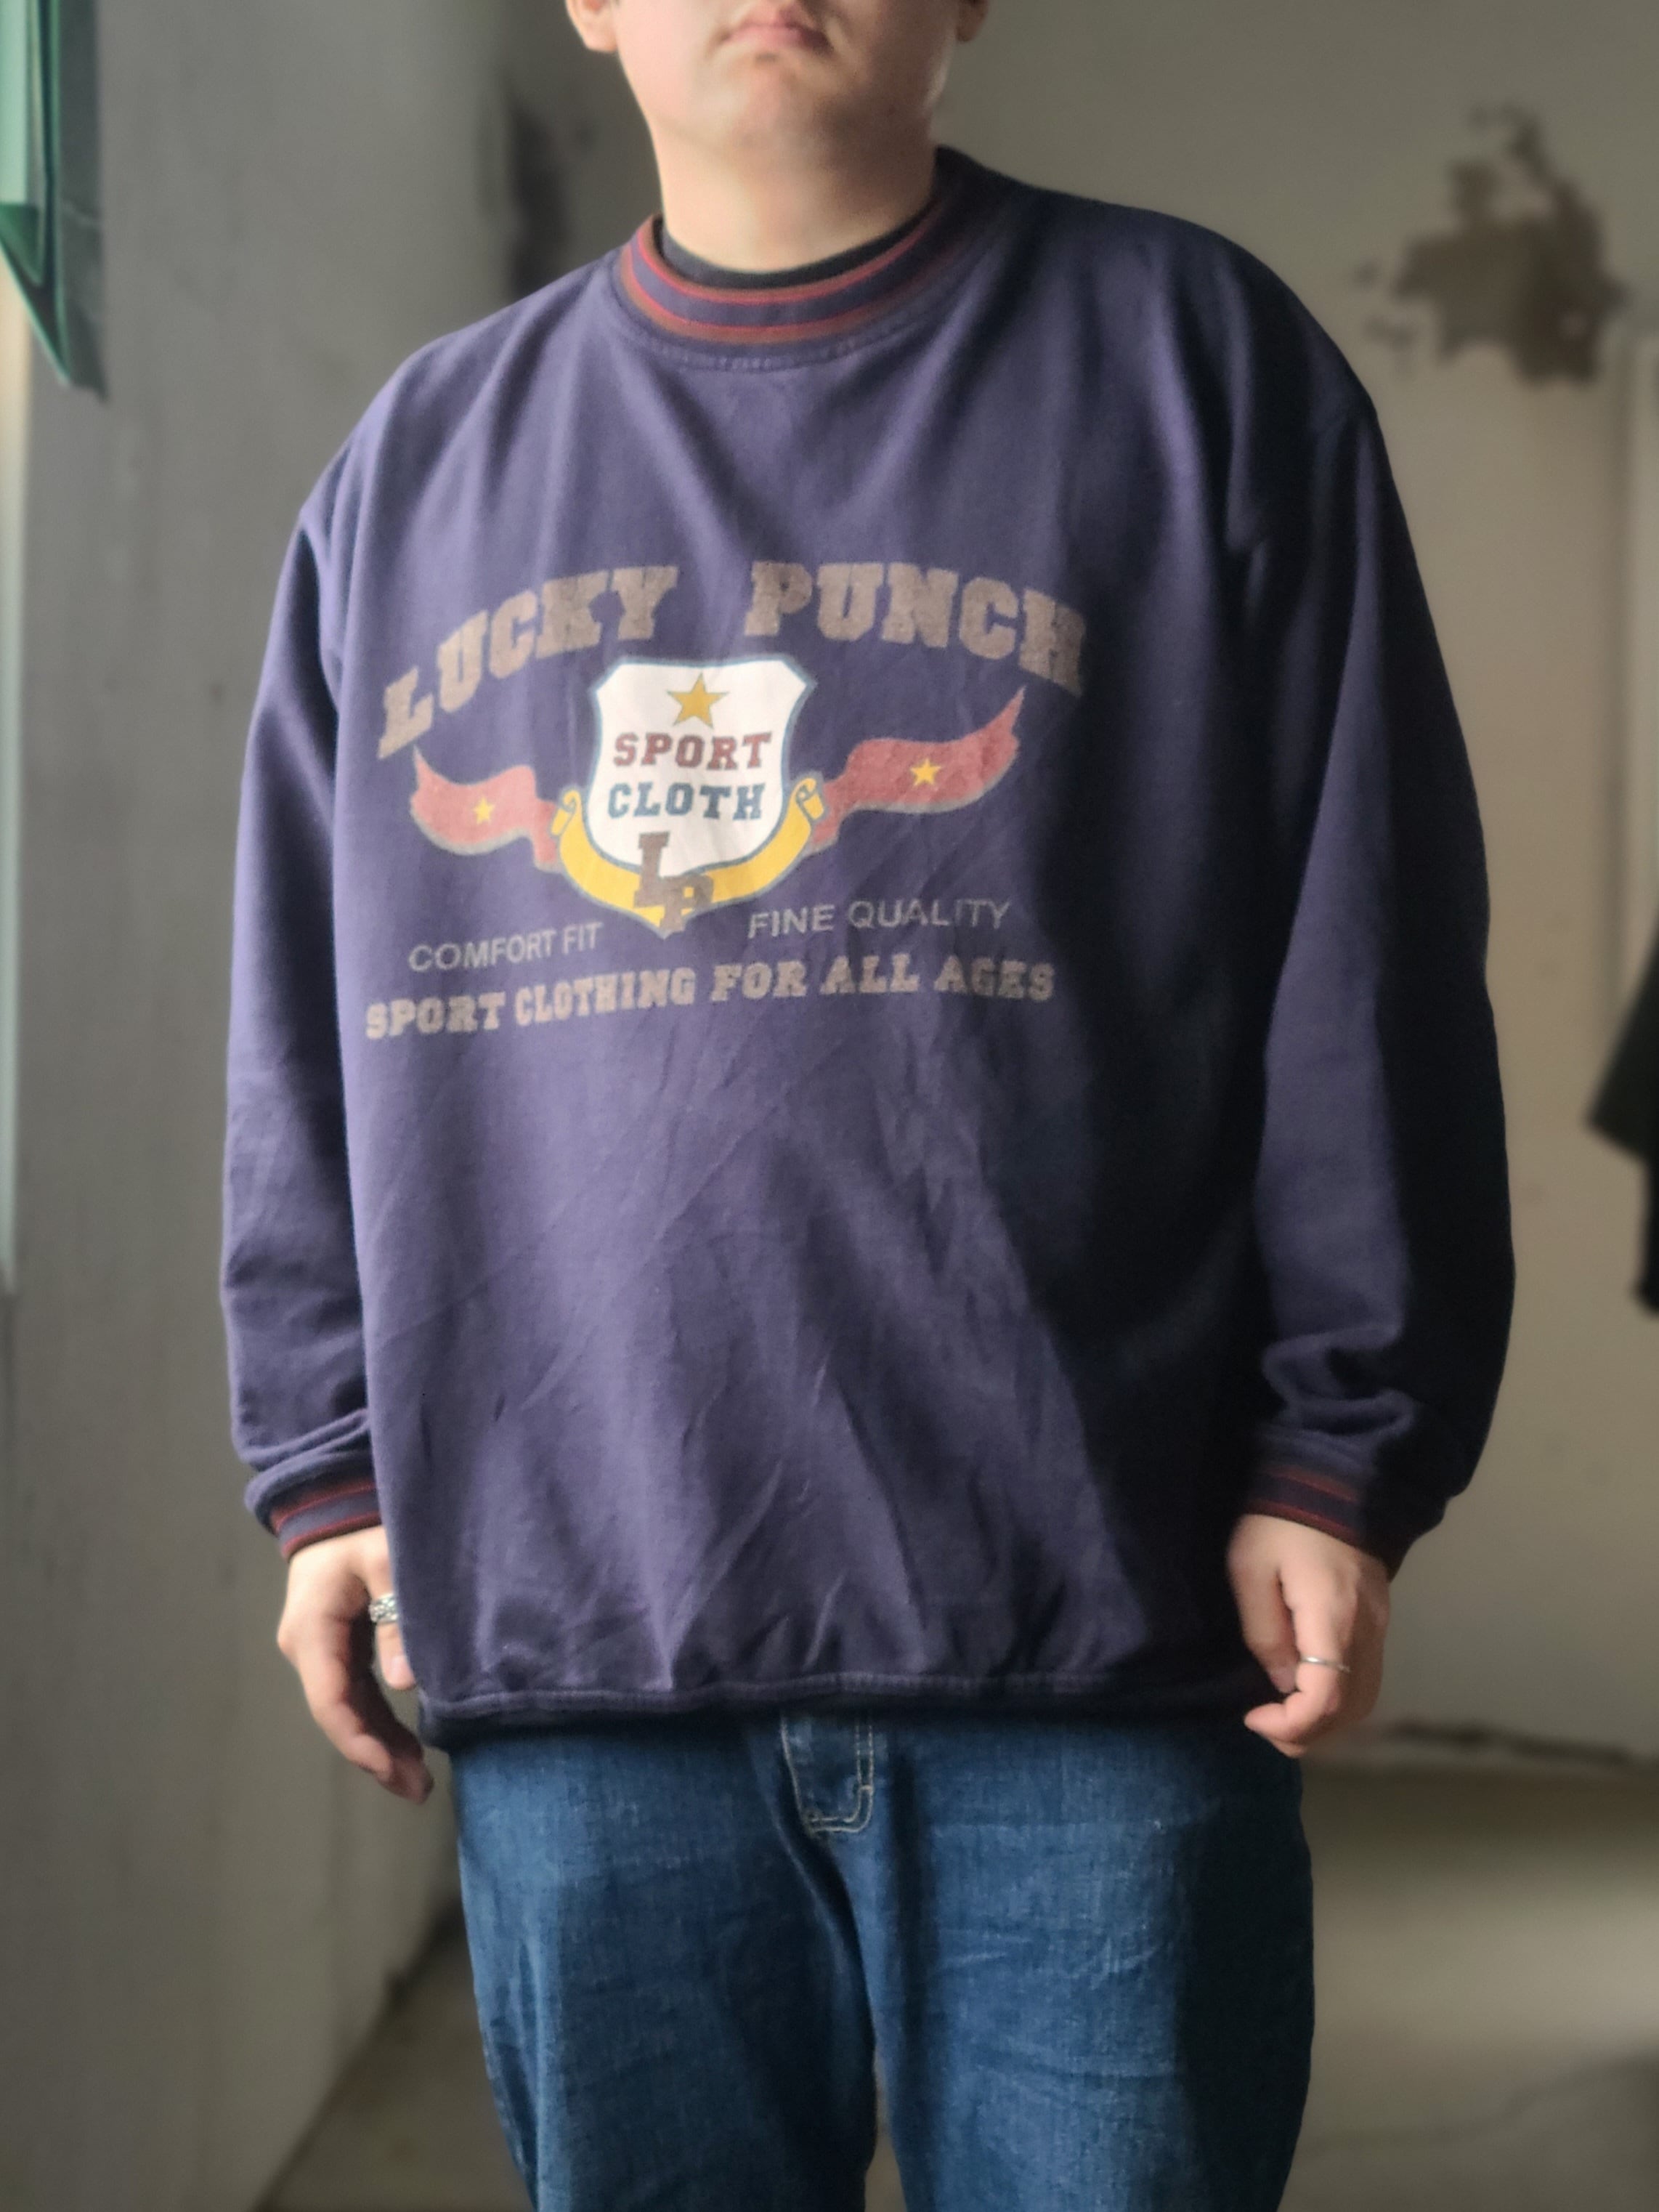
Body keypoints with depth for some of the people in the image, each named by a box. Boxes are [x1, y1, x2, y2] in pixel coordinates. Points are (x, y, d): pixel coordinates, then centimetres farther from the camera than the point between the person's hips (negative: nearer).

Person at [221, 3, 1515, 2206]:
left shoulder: (1193, 360, 7)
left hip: (1086, 1632, -2)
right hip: (566, 1629, 3)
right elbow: (314, 1028, 18)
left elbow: (1369, 967, 2)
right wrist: (334, 1466, 11)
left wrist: (1342, 1459, -3)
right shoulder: (418, 460, 16)